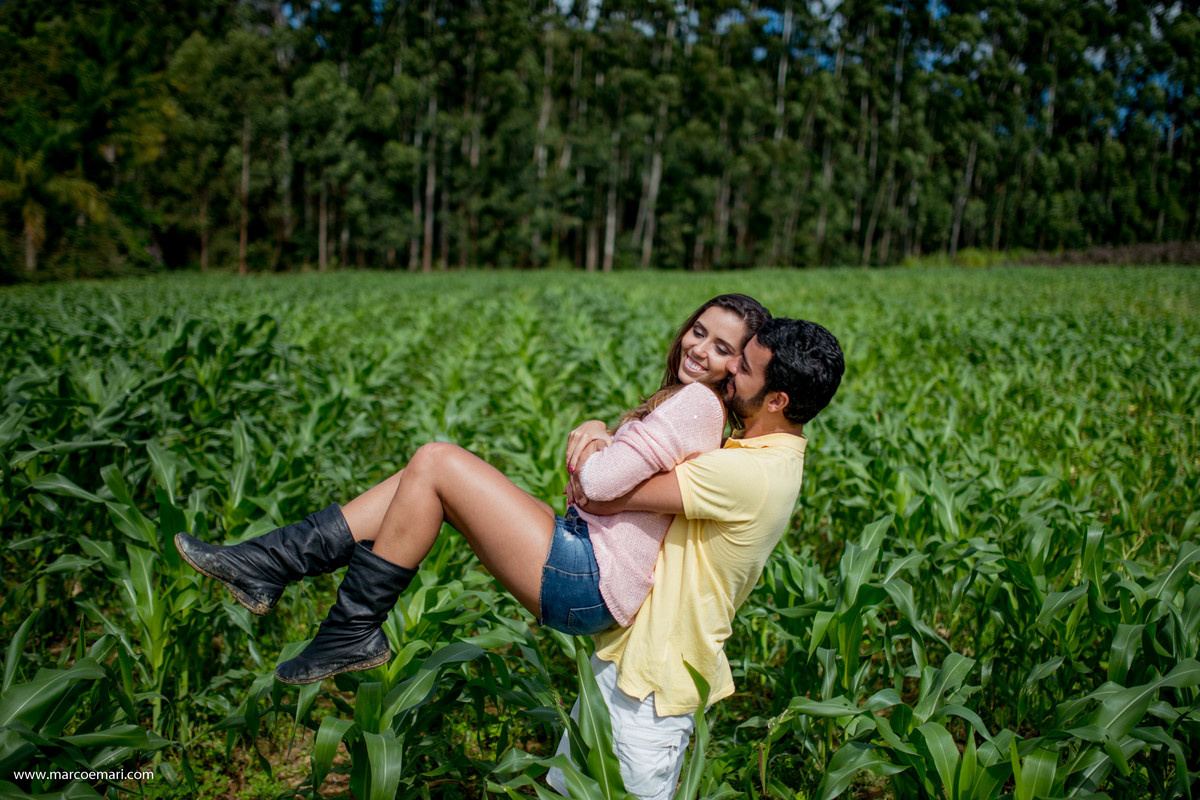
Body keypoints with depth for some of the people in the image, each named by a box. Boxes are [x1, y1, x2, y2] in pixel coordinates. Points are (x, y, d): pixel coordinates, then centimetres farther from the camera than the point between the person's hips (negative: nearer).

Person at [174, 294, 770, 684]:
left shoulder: (698, 403, -14)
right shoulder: (680, 397, 18)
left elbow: (599, 483, -18)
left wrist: (586, 456, 2)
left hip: (588, 585, -10)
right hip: (581, 555, 10)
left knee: (436, 462, -11)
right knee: (431, 469, 5)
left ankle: (354, 631, -3)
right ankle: (267, 566, 3)